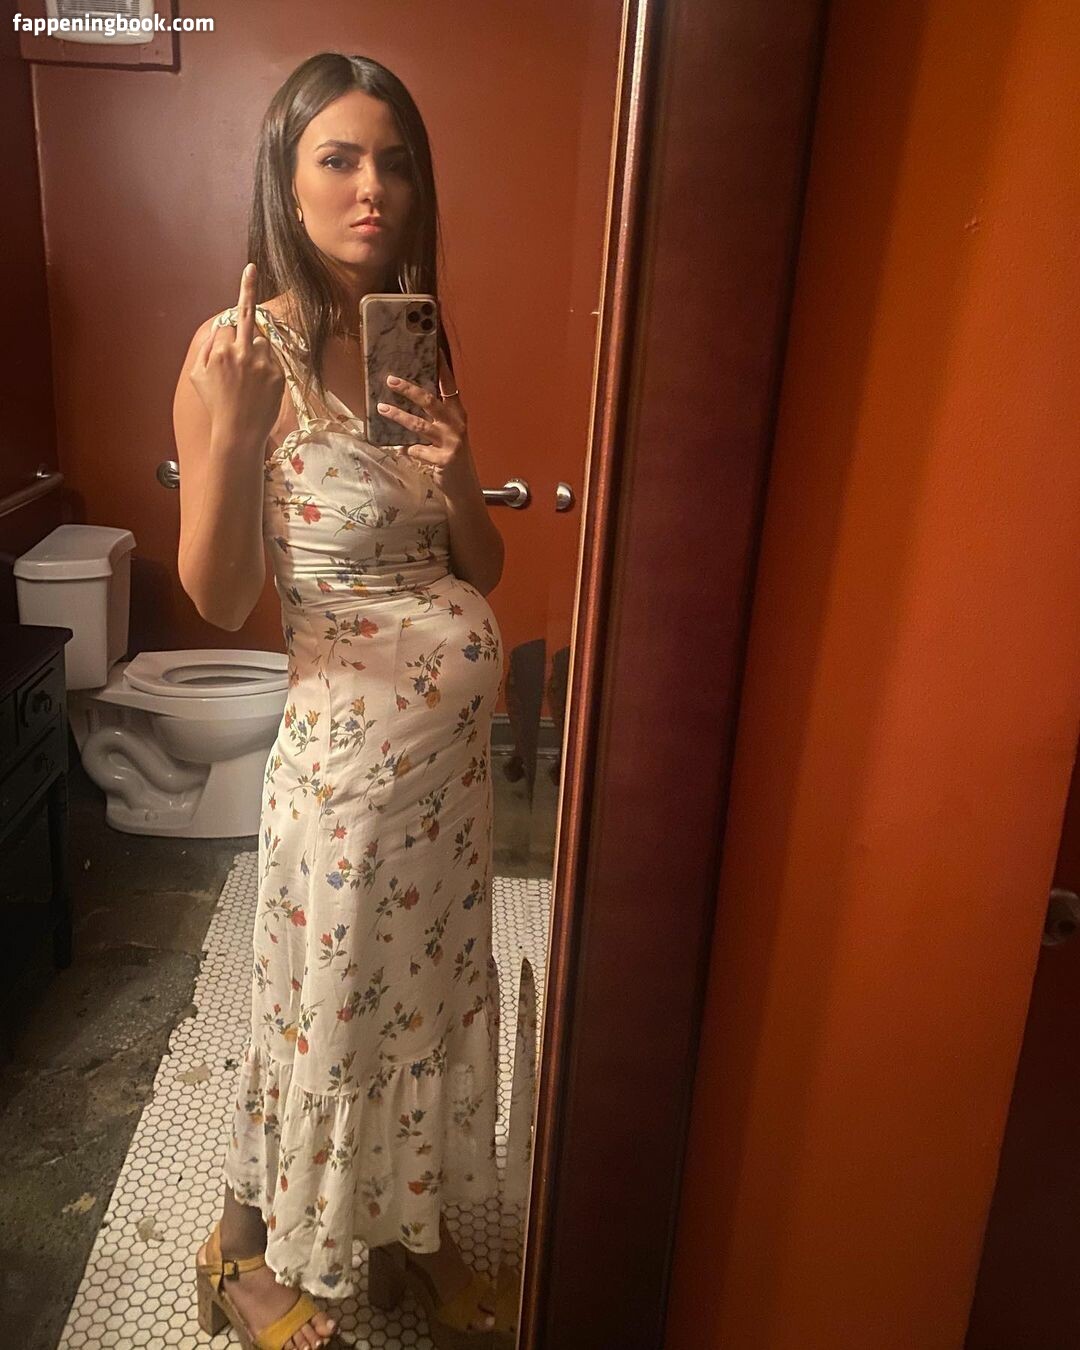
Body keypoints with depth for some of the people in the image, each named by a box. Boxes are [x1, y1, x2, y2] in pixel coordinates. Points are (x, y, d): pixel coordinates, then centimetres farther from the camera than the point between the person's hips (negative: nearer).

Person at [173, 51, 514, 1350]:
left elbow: (483, 569, 8)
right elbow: (217, 600, -15)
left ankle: (407, 1231, 46)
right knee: (322, 1008, 12)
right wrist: (235, 431, -29)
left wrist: (456, 473, -13)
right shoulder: (241, 349, -12)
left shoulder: (419, 343, 7)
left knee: (433, 987, 20)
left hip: (458, 730, 7)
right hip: (350, 733, -6)